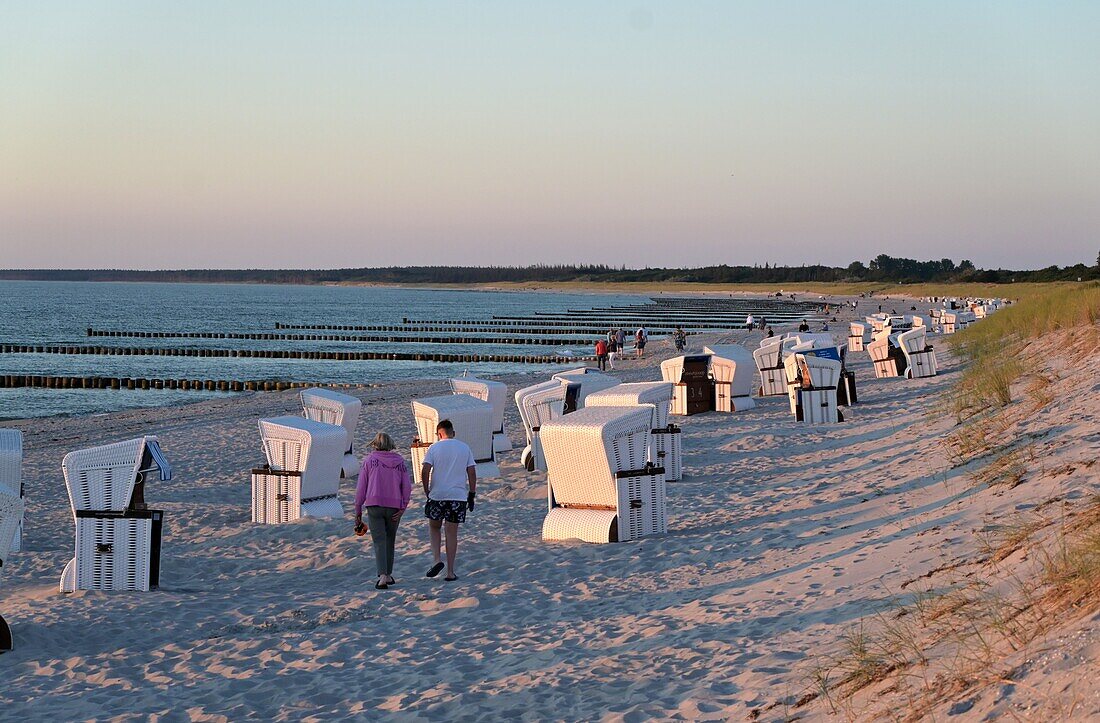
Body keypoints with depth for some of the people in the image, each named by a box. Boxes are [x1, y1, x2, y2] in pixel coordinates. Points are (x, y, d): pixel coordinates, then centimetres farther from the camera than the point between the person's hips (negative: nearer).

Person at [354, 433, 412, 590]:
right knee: (390, 540, 18)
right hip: (394, 506, 2)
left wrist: (358, 510, 5)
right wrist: (402, 508, -1)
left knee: (379, 542, -4)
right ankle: (388, 575, 24)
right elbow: (407, 487, 0)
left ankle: (382, 576, -19)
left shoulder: (369, 460, 2)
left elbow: (361, 487, 0)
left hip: (374, 506, -2)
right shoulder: (399, 461, 8)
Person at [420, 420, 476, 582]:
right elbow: (472, 473, 4)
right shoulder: (465, 448, 7)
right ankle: (450, 572, 6)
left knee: (434, 527, 19)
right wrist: (471, 495, 9)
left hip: (437, 495, -2)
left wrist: (427, 492, 0)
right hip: (459, 496, 2)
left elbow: (425, 471, -9)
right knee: (452, 532, 7)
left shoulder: (434, 448, 0)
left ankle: (437, 560, -1)